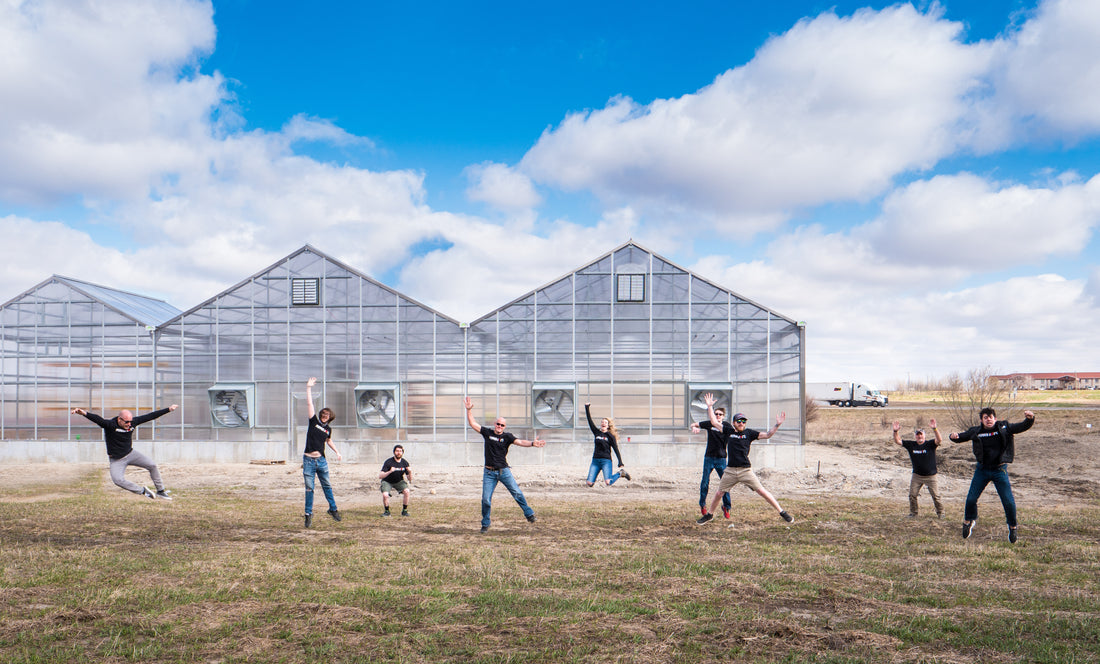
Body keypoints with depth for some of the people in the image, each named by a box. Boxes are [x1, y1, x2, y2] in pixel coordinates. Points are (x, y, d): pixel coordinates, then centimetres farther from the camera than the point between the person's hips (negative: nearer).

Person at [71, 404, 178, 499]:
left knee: (152, 465, -6)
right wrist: (85, 413, -60)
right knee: (118, 480, -23)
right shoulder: (110, 425, -22)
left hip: (131, 453, 4)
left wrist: (168, 409, 1)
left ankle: (160, 491, 9)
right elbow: (98, 419, -40)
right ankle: (142, 491, -4)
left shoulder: (133, 422, -8)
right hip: (116, 460, -4)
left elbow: (150, 416, -3)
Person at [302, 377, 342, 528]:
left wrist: (337, 452, 18)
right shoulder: (314, 421, 0)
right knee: (309, 488, 1)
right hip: (308, 460, -3)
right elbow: (309, 404, -3)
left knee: (327, 486, 11)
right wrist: (309, 388, -6)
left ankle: (333, 509, 24)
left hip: (321, 460, 3)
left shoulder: (328, 429, 10)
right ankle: (309, 514, 11)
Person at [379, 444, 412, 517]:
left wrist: (410, 472, -26)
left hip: (399, 482, 2)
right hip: (387, 482, -2)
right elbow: (380, 476, -26)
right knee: (385, 494, -29)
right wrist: (390, 472, -41)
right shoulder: (388, 462, -19)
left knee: (406, 491, -26)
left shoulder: (405, 462, -9)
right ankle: (386, 511, -2)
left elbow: (409, 479, -5)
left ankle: (404, 511, -8)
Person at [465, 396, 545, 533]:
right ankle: (485, 524, 15)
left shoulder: (507, 436, 2)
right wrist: (469, 410, -5)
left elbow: (520, 442, -12)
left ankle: (529, 513, 8)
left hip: (504, 471, -1)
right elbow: (472, 423, 6)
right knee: (486, 499, -1)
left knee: (516, 492, -6)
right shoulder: (487, 432, 6)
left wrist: (532, 443, -30)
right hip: (489, 472, 1)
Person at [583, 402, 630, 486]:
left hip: (606, 461, -3)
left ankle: (620, 473, 12)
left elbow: (616, 450, 0)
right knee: (589, 483, -6)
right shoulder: (597, 432, 10)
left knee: (608, 483, -17)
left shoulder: (610, 436, 1)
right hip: (595, 461, 3)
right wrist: (587, 408, 1)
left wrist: (620, 463, -8)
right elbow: (590, 421, 6)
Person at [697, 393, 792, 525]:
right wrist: (710, 406, 10)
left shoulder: (749, 433, 4)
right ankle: (709, 514, 26)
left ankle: (782, 512, 3)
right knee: (718, 493, 7)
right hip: (730, 471, 2)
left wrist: (777, 425, -13)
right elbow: (714, 422, 11)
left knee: (762, 491, -5)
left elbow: (767, 435, -1)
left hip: (746, 470, -2)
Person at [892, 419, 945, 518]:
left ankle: (940, 512, 22)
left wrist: (934, 429, -43)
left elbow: (939, 440, -27)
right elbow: (897, 441, -1)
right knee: (912, 495, 2)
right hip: (916, 476, 3)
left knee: (935, 495, 3)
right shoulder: (911, 445, 1)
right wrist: (896, 431, -20)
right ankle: (913, 513, 18)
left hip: (930, 476, -3)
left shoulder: (930, 444, -9)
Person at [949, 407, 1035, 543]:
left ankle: (1012, 527, 22)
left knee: (1009, 501, -3)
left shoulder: (1004, 428, -5)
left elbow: (1022, 427, -7)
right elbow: (962, 436, 5)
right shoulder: (976, 431, -2)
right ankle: (968, 521, 28)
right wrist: (954, 436, -18)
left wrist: (1030, 419, -27)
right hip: (982, 469, 1)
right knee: (971, 498, 2)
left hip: (999, 470, -1)